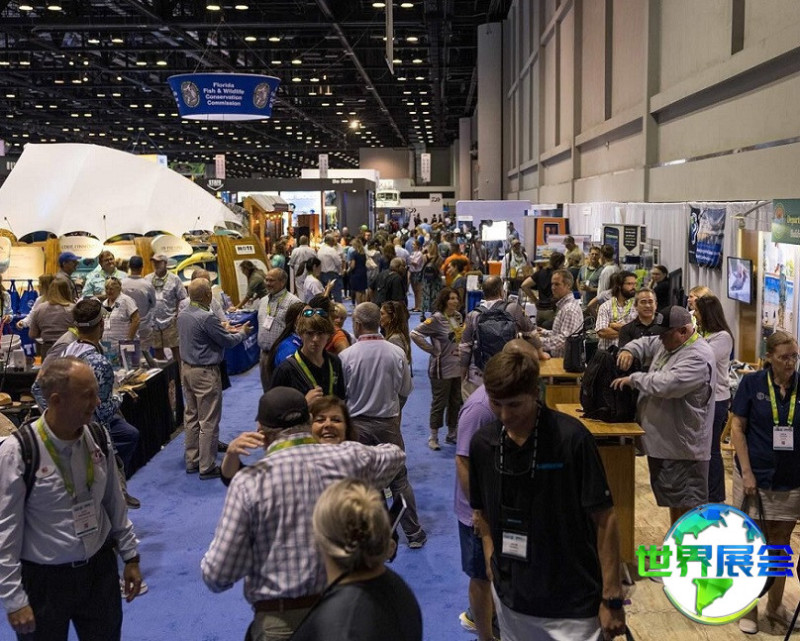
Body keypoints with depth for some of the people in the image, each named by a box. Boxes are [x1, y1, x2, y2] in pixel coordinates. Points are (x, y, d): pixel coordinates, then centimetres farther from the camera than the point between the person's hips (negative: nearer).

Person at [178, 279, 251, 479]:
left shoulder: (182, 315, 4)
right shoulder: (206, 318, -23)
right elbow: (228, 341, -15)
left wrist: (223, 329, 20)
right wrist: (242, 332, 4)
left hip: (187, 369, 9)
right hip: (205, 373, -9)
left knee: (191, 416, 17)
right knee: (208, 421, 0)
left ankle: (191, 461, 26)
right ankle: (207, 467, 6)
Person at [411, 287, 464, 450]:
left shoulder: (458, 316, 6)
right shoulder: (436, 319, -16)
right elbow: (415, 334, -21)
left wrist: (461, 351, 5)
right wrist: (433, 350, -17)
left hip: (458, 366, 7)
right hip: (442, 368, -7)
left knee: (456, 402, 14)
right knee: (440, 403, 2)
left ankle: (452, 434, 28)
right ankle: (433, 437, 15)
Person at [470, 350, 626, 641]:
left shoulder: (571, 438, -16)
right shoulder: (482, 444, -3)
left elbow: (604, 518, -11)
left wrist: (611, 598, -11)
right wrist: (493, 568, 2)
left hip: (573, 606, -4)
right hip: (511, 601, 4)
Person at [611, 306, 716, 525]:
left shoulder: (698, 357, -22)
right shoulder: (667, 342, 8)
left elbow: (667, 384, -33)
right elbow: (645, 343, 23)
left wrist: (633, 379, -19)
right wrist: (629, 351, -1)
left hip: (685, 447, -10)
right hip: (662, 441, 10)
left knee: (688, 502, -2)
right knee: (673, 498, 22)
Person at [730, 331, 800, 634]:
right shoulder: (752, 383, -7)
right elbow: (737, 428, -5)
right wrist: (747, 472, -10)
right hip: (756, 476, -2)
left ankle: (775, 605, 29)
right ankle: (748, 608, 20)